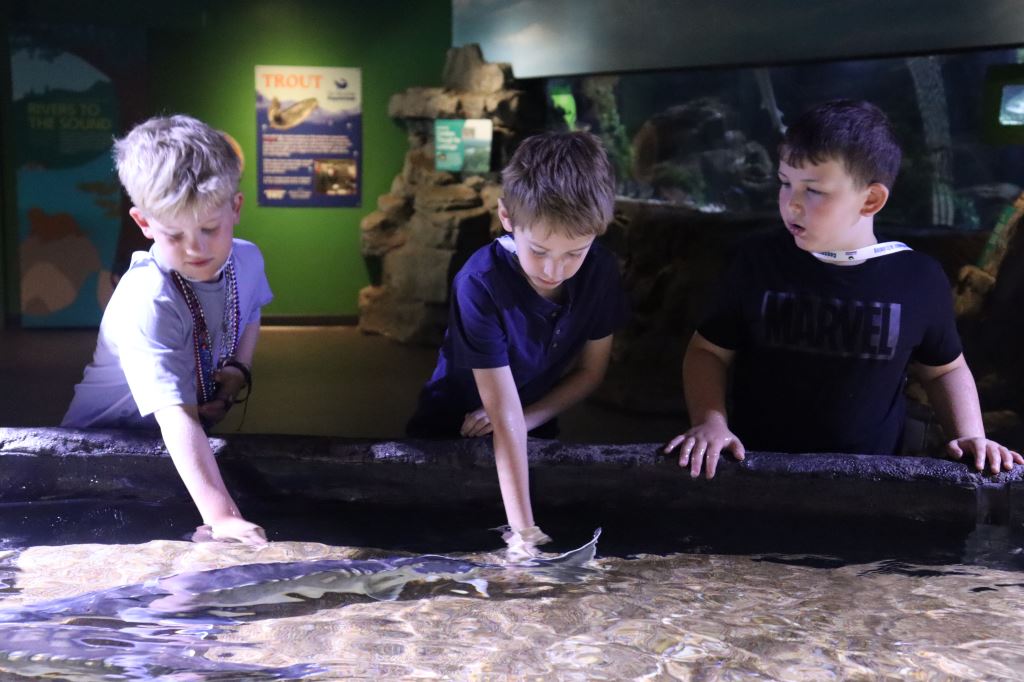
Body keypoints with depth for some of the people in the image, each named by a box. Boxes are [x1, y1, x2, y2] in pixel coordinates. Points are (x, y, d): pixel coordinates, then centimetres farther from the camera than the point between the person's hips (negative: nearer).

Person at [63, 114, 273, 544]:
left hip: (202, 435, 6)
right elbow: (175, 416, -42)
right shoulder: (146, 302, -33)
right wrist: (221, 517, -50)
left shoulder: (247, 259, -11)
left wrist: (241, 367, -5)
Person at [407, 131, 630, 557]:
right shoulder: (480, 283, -33)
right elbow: (505, 413, -36)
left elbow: (591, 371, -5)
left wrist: (529, 418, -19)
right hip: (451, 433, -3)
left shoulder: (601, 272, -19)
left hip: (536, 432, 4)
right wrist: (522, 529, -39)